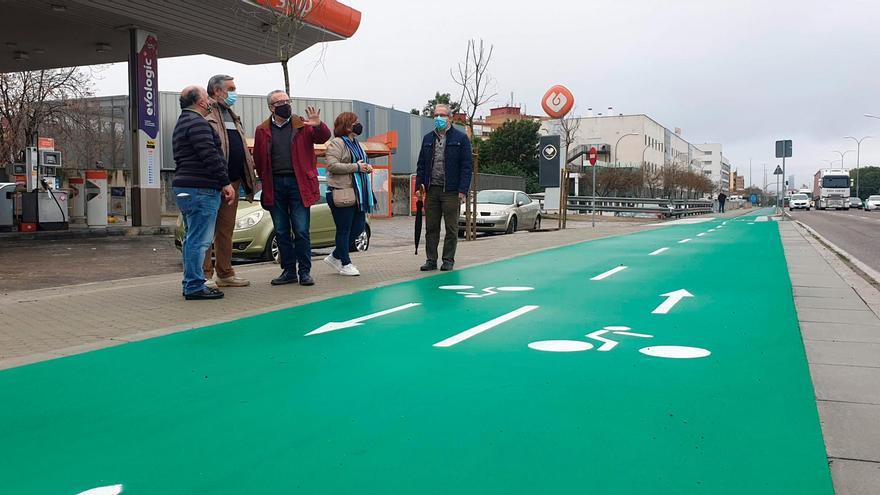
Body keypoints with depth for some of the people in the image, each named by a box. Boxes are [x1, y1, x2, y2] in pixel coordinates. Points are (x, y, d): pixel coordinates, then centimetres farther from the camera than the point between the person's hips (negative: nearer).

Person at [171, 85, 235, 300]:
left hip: (184, 187, 11)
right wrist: (225, 182, -17)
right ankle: (194, 287, -7)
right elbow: (210, 156, -19)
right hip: (201, 188, -11)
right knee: (199, 240, -9)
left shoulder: (182, 124, 23)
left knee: (193, 239, 15)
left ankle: (191, 284, 20)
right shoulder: (197, 123, -11)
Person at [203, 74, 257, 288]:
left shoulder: (232, 116, 22)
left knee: (226, 230, 13)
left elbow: (243, 149, 24)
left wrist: (248, 178, 17)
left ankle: (225, 274, 19)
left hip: (232, 182, 9)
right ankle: (205, 275, 1)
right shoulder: (206, 115, -8)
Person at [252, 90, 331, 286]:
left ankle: (305, 272, 7)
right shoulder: (262, 130, 8)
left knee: (301, 231, -2)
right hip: (275, 186, 2)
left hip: (298, 184, -2)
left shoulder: (303, 125, 4)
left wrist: (318, 126, -24)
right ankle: (289, 271, 18)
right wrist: (266, 181, 5)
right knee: (281, 232, 8)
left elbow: (323, 138, -5)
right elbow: (258, 160, 11)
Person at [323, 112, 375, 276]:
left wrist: (367, 168, 9)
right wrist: (356, 167, -18)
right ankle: (345, 264, 11)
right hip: (342, 193, -9)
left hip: (358, 193, 9)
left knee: (359, 227, 9)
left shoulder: (357, 144, 19)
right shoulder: (336, 144, -8)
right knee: (344, 230, 0)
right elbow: (332, 165, -20)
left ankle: (335, 257, 23)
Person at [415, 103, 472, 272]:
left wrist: (463, 190, -12)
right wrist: (419, 186, 5)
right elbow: (421, 164, 16)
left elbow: (467, 166, -4)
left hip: (451, 191, -4)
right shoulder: (428, 138, 15)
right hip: (431, 190, 4)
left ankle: (448, 260, 11)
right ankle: (431, 260, 13)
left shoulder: (460, 138, 1)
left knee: (451, 229, 2)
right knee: (431, 228, 6)